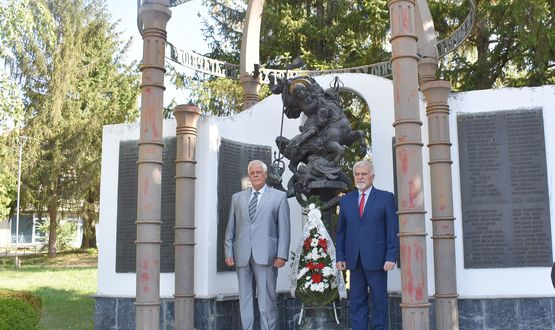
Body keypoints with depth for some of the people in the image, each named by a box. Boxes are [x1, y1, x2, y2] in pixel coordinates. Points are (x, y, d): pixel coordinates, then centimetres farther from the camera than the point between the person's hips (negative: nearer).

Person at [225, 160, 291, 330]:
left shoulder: (279, 196, 8)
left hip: (265, 255, -3)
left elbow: (284, 228, 2)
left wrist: (282, 255, -7)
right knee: (245, 298, 6)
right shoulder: (237, 197, 17)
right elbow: (231, 228, 15)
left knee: (267, 299, -4)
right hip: (242, 256, 3)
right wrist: (229, 252, 5)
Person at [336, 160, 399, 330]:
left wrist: (391, 257, -10)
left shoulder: (386, 198, 2)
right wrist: (340, 257, 4)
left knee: (379, 302, 4)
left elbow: (393, 230, -3)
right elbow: (341, 231, 12)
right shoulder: (346, 200, 12)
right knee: (356, 302, 6)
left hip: (376, 259, -3)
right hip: (354, 261, 3)